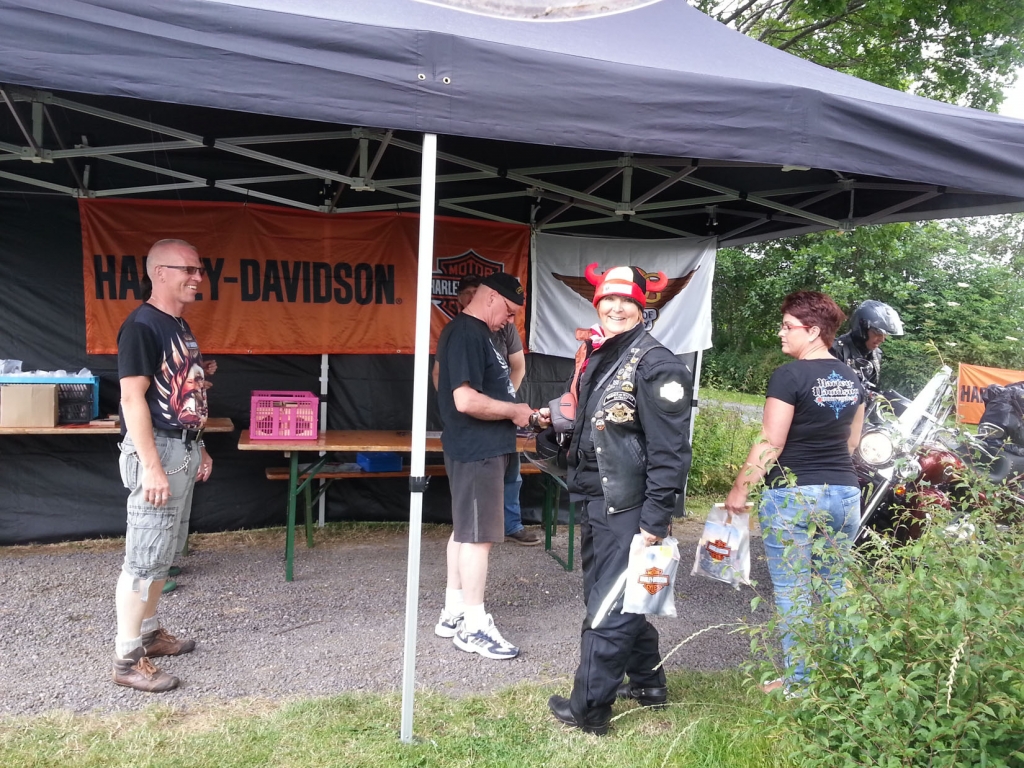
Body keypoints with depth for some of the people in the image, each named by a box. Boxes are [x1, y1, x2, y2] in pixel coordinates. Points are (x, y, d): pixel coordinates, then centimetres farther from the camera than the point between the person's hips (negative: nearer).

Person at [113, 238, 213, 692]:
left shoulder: (180, 326, 14)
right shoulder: (142, 326, -15)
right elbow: (133, 399, -20)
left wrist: (199, 448, 19)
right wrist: (152, 466, -23)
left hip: (184, 450, 9)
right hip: (156, 451, -9)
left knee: (161, 553, 17)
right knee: (142, 558, -3)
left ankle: (149, 632, 30)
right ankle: (127, 660, 5)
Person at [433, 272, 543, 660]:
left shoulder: (474, 332, 14)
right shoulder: (466, 333, -18)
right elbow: (466, 400, -27)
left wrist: (511, 408, 14)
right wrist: (514, 410, -14)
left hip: (480, 448, 10)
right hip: (476, 450, -10)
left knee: (465, 531, 15)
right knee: (477, 535, -3)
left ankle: (453, 613, 25)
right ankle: (473, 626, 7)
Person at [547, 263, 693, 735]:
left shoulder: (655, 366, -16)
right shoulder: (599, 357, 11)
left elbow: (670, 451, -20)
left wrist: (654, 522, -21)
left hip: (627, 512, -9)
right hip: (595, 504, 10)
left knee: (608, 611, 1)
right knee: (615, 598, 21)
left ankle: (588, 710, 14)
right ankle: (646, 683, 38)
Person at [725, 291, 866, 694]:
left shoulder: (789, 376, -14)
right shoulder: (851, 378, 8)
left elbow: (770, 444, -15)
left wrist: (739, 488, -6)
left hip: (793, 495, -7)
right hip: (845, 494, 7)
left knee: (793, 593, 4)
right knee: (834, 589, 17)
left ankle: (798, 680, 12)